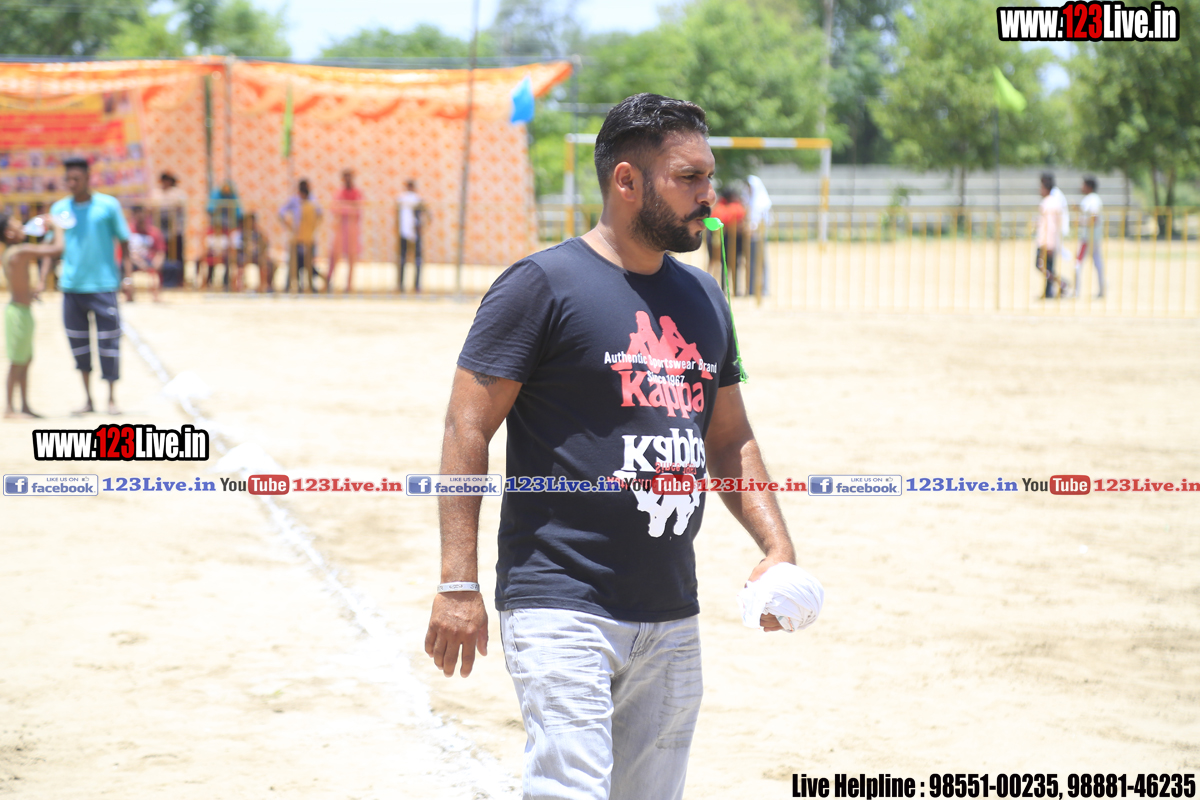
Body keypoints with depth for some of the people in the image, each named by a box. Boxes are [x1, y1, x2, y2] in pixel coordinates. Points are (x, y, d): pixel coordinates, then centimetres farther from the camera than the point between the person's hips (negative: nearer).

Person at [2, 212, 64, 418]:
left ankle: (25, 406, 21)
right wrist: (56, 227, -7)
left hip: (19, 309, 10)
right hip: (19, 311, -10)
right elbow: (57, 249, -22)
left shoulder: (8, 254, 10)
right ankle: (10, 408, 0)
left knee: (26, 360, 15)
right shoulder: (22, 251, -19)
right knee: (18, 361, -4)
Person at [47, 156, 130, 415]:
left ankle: (112, 398, 7)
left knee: (108, 342, -3)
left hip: (103, 285, -3)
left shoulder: (108, 206, -1)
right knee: (77, 341, 6)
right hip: (72, 286, 3)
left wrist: (126, 277, -2)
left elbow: (124, 241, 4)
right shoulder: (59, 208, 7)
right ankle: (87, 397, 18)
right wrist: (43, 279, 0)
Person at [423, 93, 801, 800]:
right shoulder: (543, 284, -7)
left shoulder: (704, 297, 15)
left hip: (673, 620, 7)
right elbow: (468, 429, -9)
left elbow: (729, 438, 23)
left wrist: (777, 545, 7)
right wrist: (458, 584, -14)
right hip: (562, 605, -7)